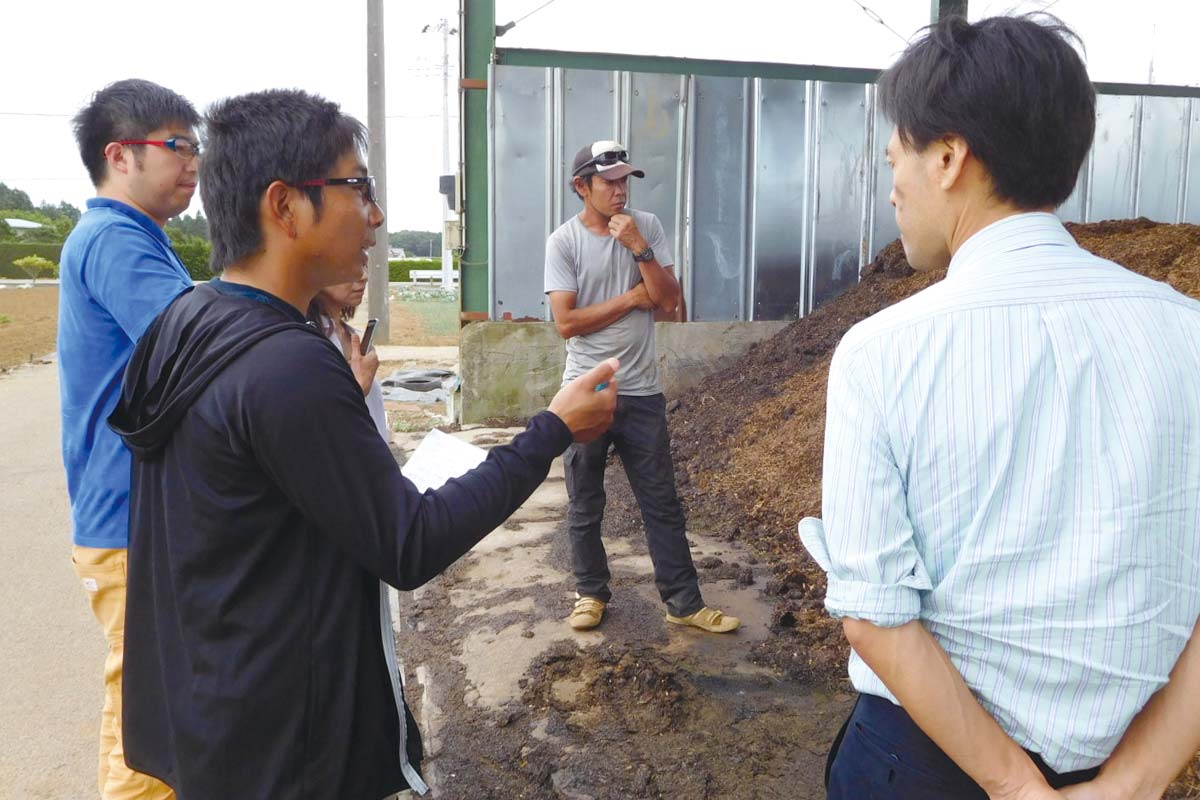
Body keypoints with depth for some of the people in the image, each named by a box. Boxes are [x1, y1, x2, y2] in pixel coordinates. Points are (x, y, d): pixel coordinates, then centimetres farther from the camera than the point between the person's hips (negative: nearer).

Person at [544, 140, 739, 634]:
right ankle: (591, 593, 30)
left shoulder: (647, 228, 1)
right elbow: (566, 323, -14)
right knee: (585, 505, 12)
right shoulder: (564, 240, -7)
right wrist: (631, 299, -10)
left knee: (662, 503, 9)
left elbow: (669, 302, -6)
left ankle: (684, 602, 18)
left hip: (642, 392, 2)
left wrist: (639, 248, -16)